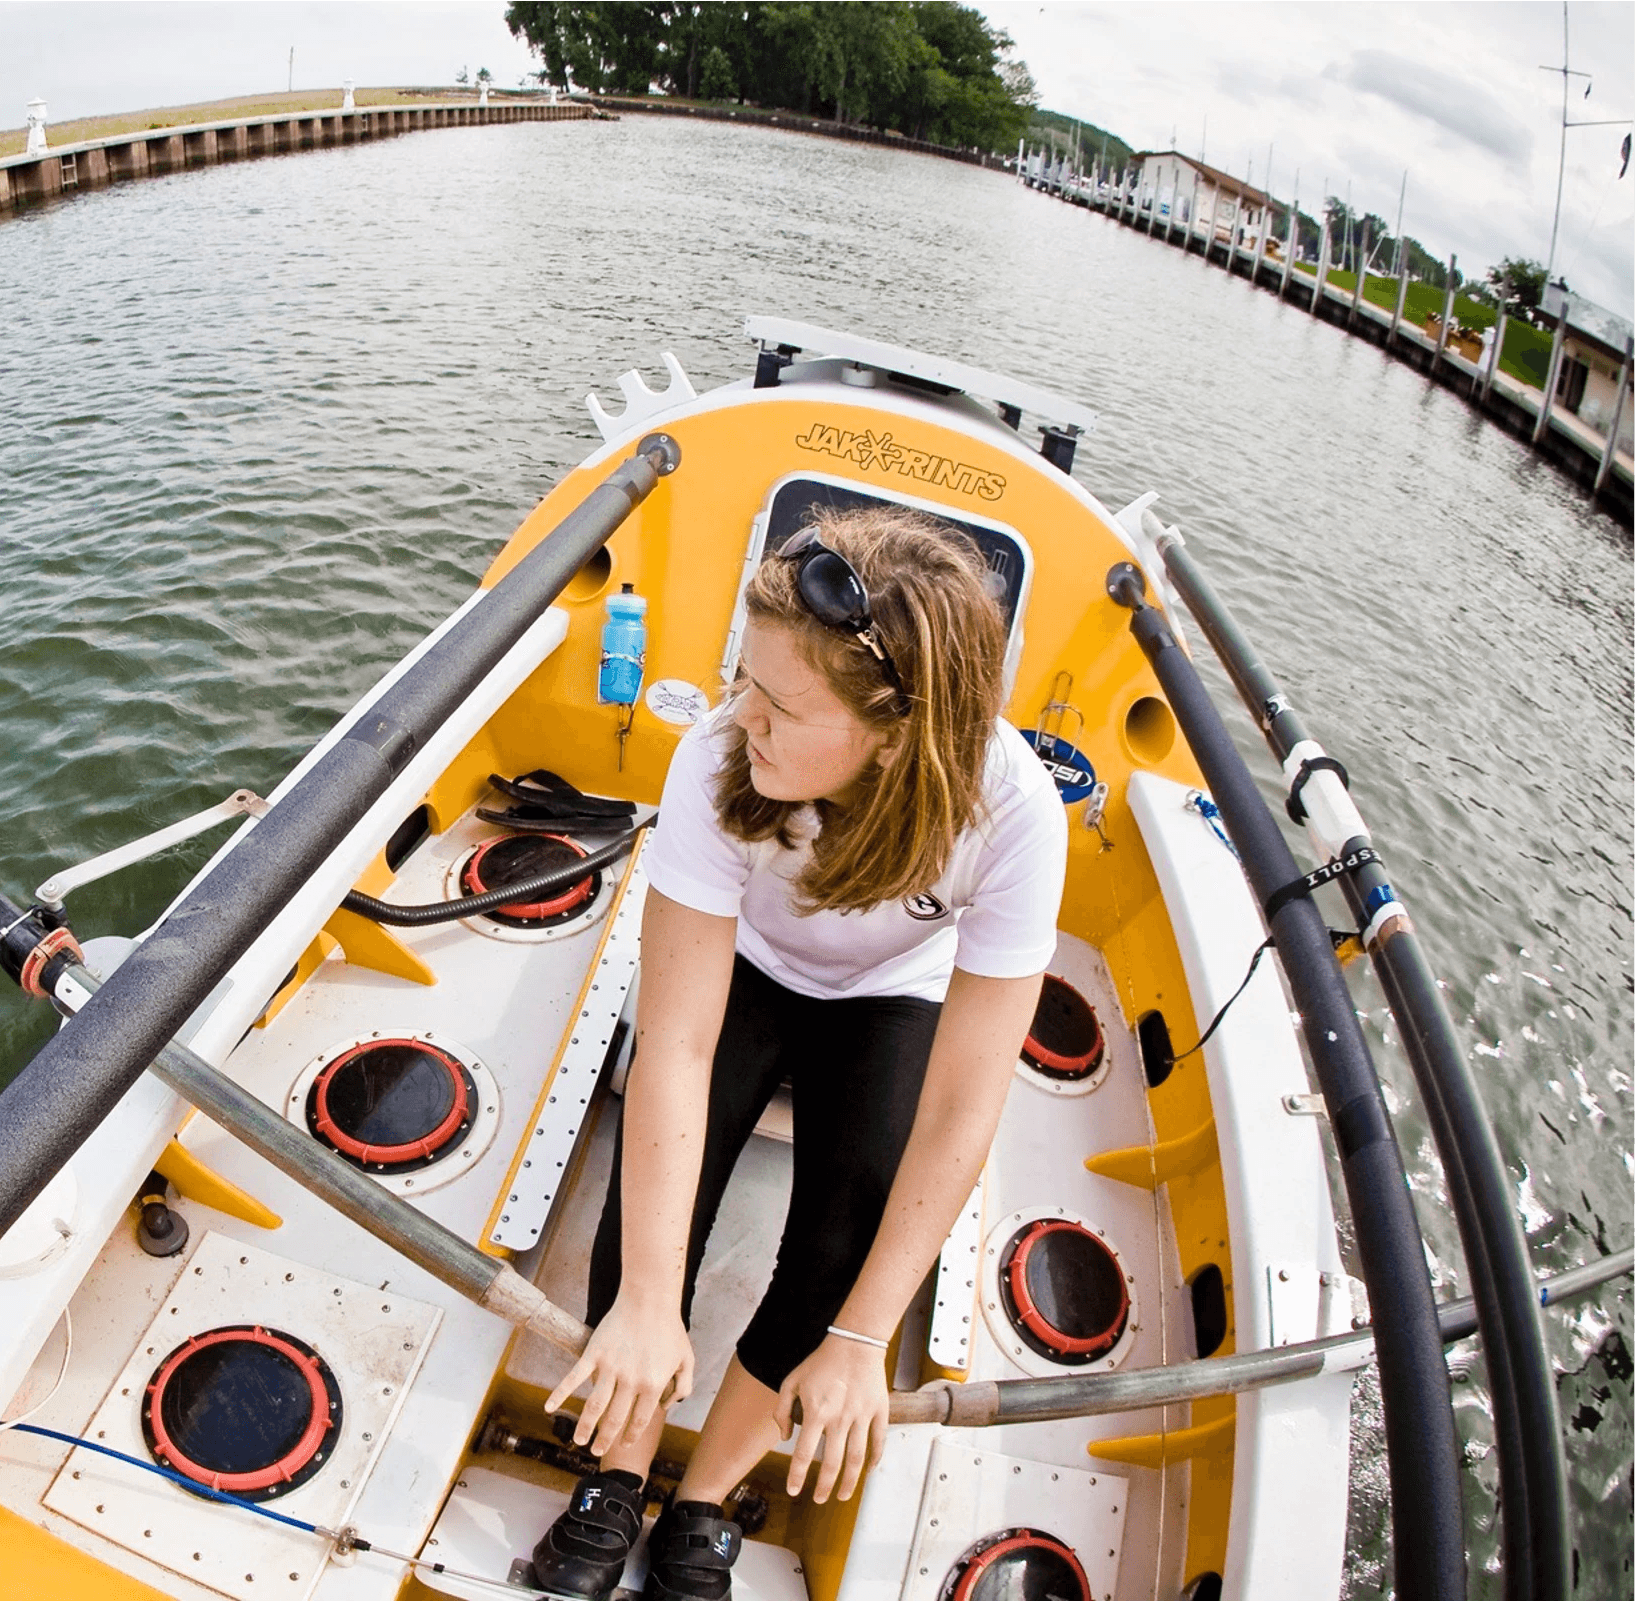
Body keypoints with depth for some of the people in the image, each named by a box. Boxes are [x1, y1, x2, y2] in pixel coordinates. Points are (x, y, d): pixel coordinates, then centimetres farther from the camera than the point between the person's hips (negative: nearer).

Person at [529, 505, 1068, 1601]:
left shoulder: (1012, 813, -36)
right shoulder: (720, 761, -35)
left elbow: (961, 1110, -30)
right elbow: (673, 1044, -32)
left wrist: (861, 1341, -27)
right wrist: (646, 1301, -32)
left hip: (892, 999, 0)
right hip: (743, 966, 1)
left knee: (852, 1235, -19)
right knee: (654, 1192, -20)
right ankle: (616, 1484, 6)